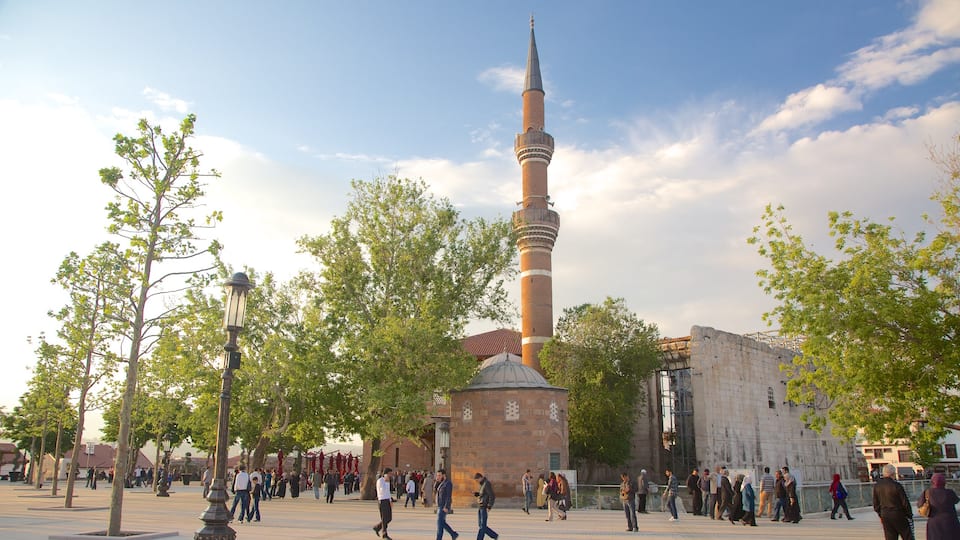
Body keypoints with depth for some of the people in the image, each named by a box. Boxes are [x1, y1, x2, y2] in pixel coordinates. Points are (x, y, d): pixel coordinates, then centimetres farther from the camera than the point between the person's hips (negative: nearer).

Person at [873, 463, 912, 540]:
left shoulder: (877, 486, 1)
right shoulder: (896, 485, -16)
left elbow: (875, 503, 8)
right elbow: (905, 502, -11)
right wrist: (910, 515, 3)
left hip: (885, 516, 5)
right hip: (898, 515, -5)